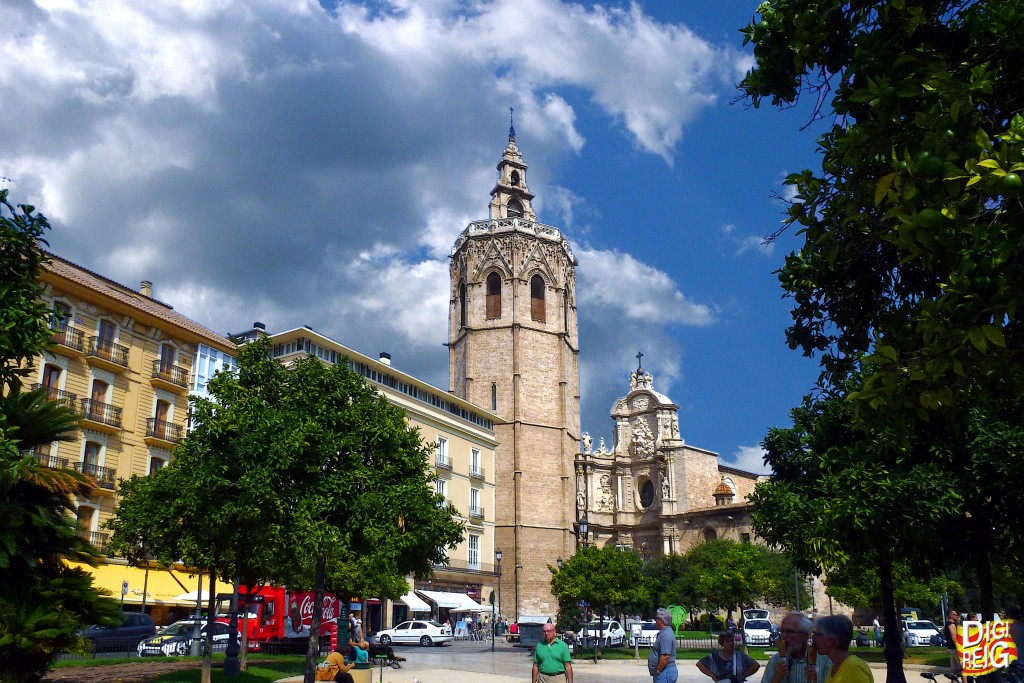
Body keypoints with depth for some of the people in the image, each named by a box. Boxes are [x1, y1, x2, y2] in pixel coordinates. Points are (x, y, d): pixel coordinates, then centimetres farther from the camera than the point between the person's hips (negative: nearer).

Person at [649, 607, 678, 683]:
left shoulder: (665, 635, -19)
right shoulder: (664, 632, 15)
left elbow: (665, 656, -25)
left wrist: (657, 671, -18)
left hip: (664, 673, -11)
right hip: (665, 672, 11)